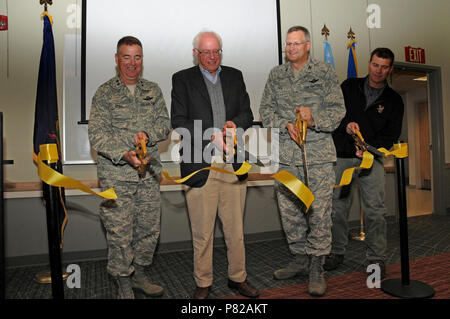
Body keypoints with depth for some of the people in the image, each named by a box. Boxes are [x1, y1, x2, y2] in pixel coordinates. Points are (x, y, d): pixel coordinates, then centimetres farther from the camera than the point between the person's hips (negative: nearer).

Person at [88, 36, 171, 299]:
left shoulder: (153, 91, 12)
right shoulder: (104, 93, 0)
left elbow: (165, 123, 7)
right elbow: (97, 134, -8)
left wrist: (148, 134, -15)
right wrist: (125, 155, -24)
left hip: (149, 173, 4)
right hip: (116, 175, -3)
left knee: (150, 228, 12)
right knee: (120, 232, 2)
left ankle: (139, 274, 33)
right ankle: (124, 284, 23)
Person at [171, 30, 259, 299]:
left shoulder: (235, 76, 14)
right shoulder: (182, 79, 4)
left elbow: (248, 114, 13)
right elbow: (179, 122, -5)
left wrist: (235, 123, -9)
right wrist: (212, 136, -17)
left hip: (233, 165, 3)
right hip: (200, 167, -3)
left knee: (236, 229, 12)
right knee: (202, 232, 7)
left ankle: (238, 278, 31)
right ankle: (203, 283, 27)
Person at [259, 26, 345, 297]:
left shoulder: (325, 72, 7)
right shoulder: (276, 75, 14)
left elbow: (337, 109, 2)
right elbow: (266, 109, 9)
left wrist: (314, 118, -17)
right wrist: (286, 125, -8)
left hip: (319, 153, -3)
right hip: (286, 154, 3)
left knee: (319, 211, -2)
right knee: (289, 211, 8)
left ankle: (317, 268, 12)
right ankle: (300, 259, 26)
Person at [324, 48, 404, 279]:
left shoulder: (393, 100, 10)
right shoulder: (349, 87, 10)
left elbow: (392, 135, 4)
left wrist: (370, 147, -13)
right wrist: (346, 125, -15)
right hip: (341, 156, 0)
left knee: (375, 210, -5)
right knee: (338, 207, 3)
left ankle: (377, 259, 9)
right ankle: (337, 252, 19)